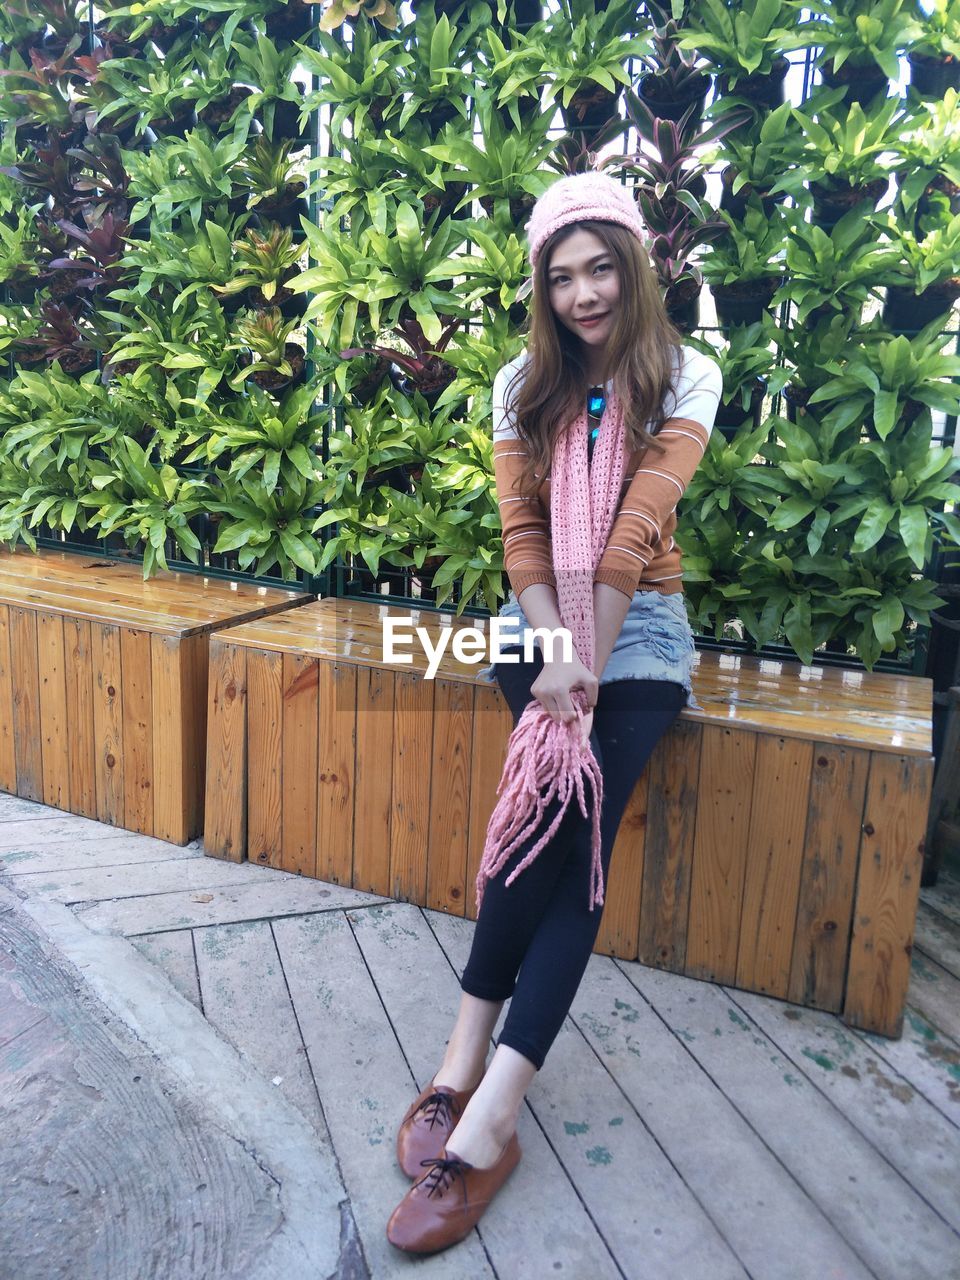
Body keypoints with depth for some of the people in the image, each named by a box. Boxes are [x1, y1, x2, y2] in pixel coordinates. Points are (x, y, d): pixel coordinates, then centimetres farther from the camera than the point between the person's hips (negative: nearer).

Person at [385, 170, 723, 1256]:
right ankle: (491, 1112, -18)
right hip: (540, 622, 1)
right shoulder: (525, 383, 9)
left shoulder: (686, 379, 1)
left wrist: (587, 672, -19)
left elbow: (634, 534, -12)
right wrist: (556, 658, -16)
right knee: (566, 810, -25)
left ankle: (476, 1091, -20)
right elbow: (521, 530, -2)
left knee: (571, 818, -23)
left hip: (640, 627, -1)